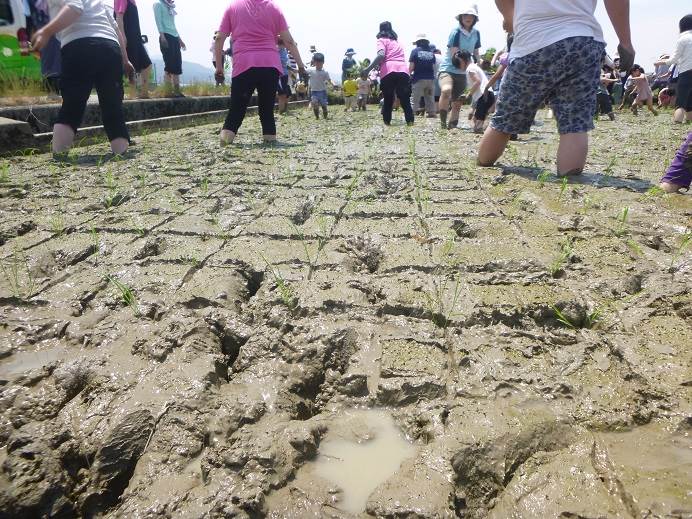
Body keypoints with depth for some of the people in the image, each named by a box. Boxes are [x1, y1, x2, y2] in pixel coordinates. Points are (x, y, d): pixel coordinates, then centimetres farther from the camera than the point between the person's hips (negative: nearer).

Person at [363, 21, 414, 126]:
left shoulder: (382, 40, 13)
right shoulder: (397, 40, 31)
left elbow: (381, 55, -7)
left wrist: (368, 69, -8)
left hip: (389, 71, -4)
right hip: (403, 70, 4)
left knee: (388, 100, 4)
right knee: (405, 100, 1)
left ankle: (387, 122, 2)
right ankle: (410, 121, -12)